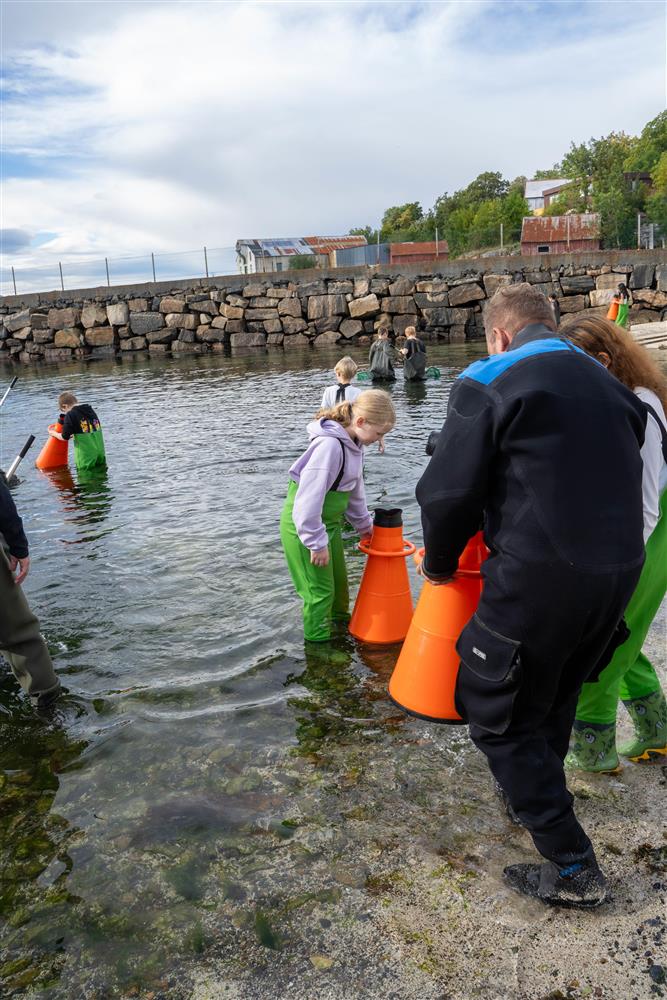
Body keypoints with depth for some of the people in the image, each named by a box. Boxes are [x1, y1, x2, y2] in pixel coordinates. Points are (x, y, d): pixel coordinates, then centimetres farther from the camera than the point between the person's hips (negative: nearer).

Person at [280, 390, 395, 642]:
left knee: (339, 580, 23)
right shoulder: (330, 445, -29)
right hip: (305, 526, -9)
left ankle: (341, 624, 46)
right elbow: (309, 499, -29)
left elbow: (355, 488, 14)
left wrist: (365, 525, 22)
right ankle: (317, 645, 22)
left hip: (328, 522, 9)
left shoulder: (353, 443, 0)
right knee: (320, 590, 3)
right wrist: (317, 543, -22)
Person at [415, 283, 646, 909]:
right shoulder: (610, 384, 14)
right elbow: (618, 480, 16)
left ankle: (572, 867, 15)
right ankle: (534, 796, 49)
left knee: (497, 714, 10)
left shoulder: (489, 381, -7)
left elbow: (449, 491, -12)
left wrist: (439, 564, 5)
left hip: (539, 577, -7)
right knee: (554, 698, 27)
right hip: (619, 570, 8)